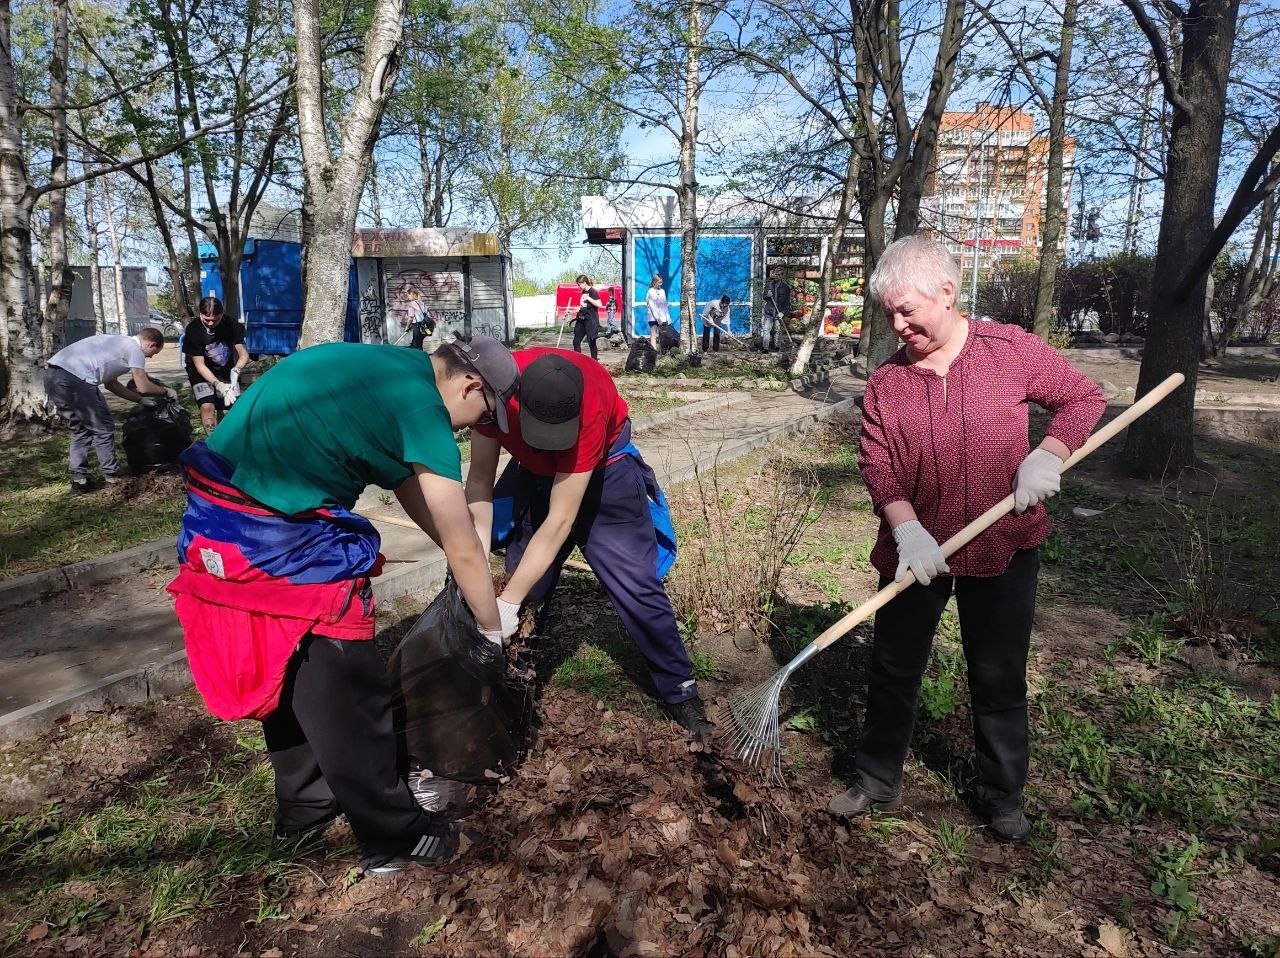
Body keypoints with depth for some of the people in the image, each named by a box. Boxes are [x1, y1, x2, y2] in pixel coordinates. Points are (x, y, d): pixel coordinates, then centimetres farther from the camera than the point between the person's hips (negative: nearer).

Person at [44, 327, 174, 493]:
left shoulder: (118, 342, 29)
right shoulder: (135, 348, 2)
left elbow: (111, 384, 33)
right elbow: (144, 387, 0)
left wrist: (140, 399, 35)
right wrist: (166, 391, 18)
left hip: (51, 374, 9)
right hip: (75, 379, -9)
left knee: (81, 429, 20)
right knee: (103, 429, 6)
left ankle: (79, 480, 19)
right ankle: (112, 475, 15)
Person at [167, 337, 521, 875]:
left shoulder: (390, 369, 12)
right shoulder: (421, 407, -13)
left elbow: (407, 484, 23)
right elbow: (464, 551, -7)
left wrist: (456, 552, 27)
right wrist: (494, 633, 8)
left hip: (215, 516, 10)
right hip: (277, 541, -10)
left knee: (289, 674, 23)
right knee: (346, 693, 4)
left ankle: (303, 807, 41)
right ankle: (393, 839, 20)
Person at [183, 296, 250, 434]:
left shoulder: (231, 324, -19)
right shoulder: (193, 329, -24)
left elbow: (244, 355, -18)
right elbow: (199, 365, -23)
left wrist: (236, 370, -41)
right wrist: (219, 385, -37)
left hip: (226, 370, 2)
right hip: (201, 372, -2)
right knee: (207, 406, -19)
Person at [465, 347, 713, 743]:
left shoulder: (590, 409, -40)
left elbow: (559, 521, -37)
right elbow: (480, 481, -20)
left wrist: (507, 603, -36)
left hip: (602, 465, -3)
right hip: (533, 470, 3)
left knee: (635, 584, -7)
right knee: (525, 583, 3)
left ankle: (680, 691, 7)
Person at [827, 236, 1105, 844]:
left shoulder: (1011, 349, -5)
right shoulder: (886, 382, -3)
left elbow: (1083, 398, 3)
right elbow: (876, 464, -8)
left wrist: (1048, 455, -15)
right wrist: (906, 528, -24)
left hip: (1004, 548, -1)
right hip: (916, 550, 1)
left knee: (999, 681, 12)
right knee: (893, 672, 11)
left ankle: (1002, 797, 33)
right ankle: (877, 781, 31)